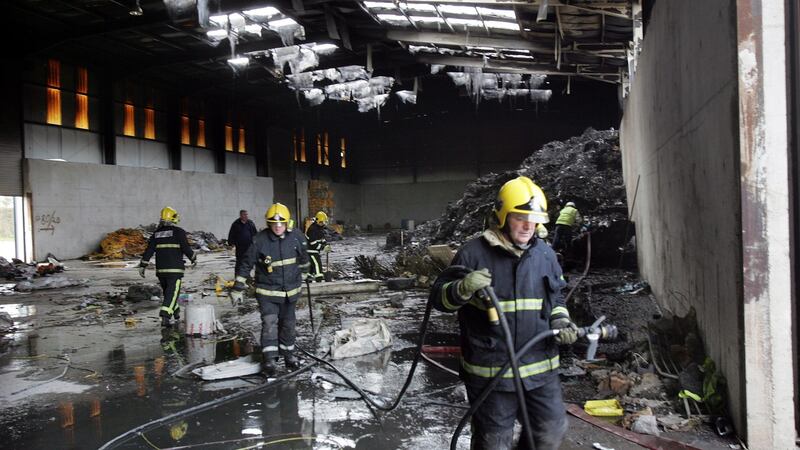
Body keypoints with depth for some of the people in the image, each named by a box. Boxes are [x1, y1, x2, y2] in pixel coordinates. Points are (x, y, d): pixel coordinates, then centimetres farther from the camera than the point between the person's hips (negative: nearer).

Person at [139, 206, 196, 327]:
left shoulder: (157, 232, 10)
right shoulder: (178, 231, -5)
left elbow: (149, 250, 5)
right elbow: (186, 248, -10)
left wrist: (142, 266, 6)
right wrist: (194, 259, 6)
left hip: (160, 269, 5)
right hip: (175, 269, -5)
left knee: (167, 291, 20)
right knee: (172, 293, -6)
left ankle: (175, 313, 33)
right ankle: (165, 317, -20)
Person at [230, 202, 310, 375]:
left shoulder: (296, 238, -8)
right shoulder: (260, 240, -16)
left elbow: (303, 257, 13)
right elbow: (246, 265, -9)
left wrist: (302, 275, 26)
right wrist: (237, 289, -8)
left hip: (290, 290, 3)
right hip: (267, 291, -3)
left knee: (287, 324, 14)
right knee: (269, 323, -14)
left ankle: (288, 354, 31)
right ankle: (269, 359, -9)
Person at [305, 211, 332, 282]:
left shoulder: (321, 228, 9)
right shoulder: (312, 229, -23)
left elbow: (322, 238, 18)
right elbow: (313, 243, -26)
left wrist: (326, 245, 0)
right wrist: (323, 248, -24)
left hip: (317, 250, 10)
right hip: (311, 250, -10)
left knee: (313, 264, 16)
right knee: (317, 264, -15)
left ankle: (311, 278, 26)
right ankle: (320, 279, -18)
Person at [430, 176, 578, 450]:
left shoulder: (545, 254, 6)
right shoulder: (474, 253, -10)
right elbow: (439, 297, -7)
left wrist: (561, 321, 0)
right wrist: (463, 289, -28)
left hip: (541, 366, 5)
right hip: (491, 370, -4)